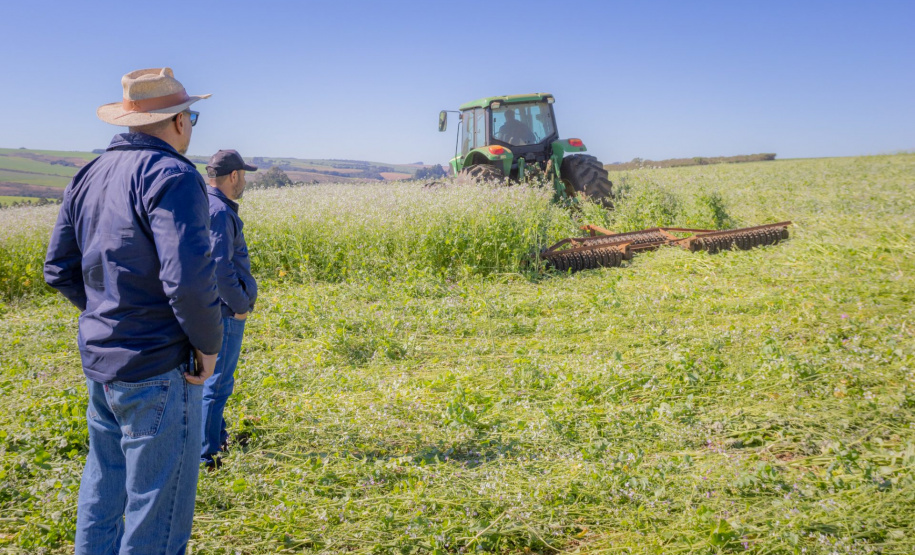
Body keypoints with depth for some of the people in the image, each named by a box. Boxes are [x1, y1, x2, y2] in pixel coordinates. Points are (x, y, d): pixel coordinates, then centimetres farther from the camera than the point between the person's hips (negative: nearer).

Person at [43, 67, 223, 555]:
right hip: (158, 368, -8)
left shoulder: (89, 177, 9)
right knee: (158, 509, 2)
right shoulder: (172, 175, -17)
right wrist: (208, 344, -12)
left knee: (105, 487, 22)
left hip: (99, 358, 9)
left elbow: (59, 269, 14)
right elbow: (188, 277, -27)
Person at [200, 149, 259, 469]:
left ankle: (217, 435, 36)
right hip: (224, 310, -10)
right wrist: (240, 305, -16)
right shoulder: (219, 211, -19)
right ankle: (206, 454, 3)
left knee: (212, 375, 22)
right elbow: (220, 267, -27)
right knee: (218, 381, -3)